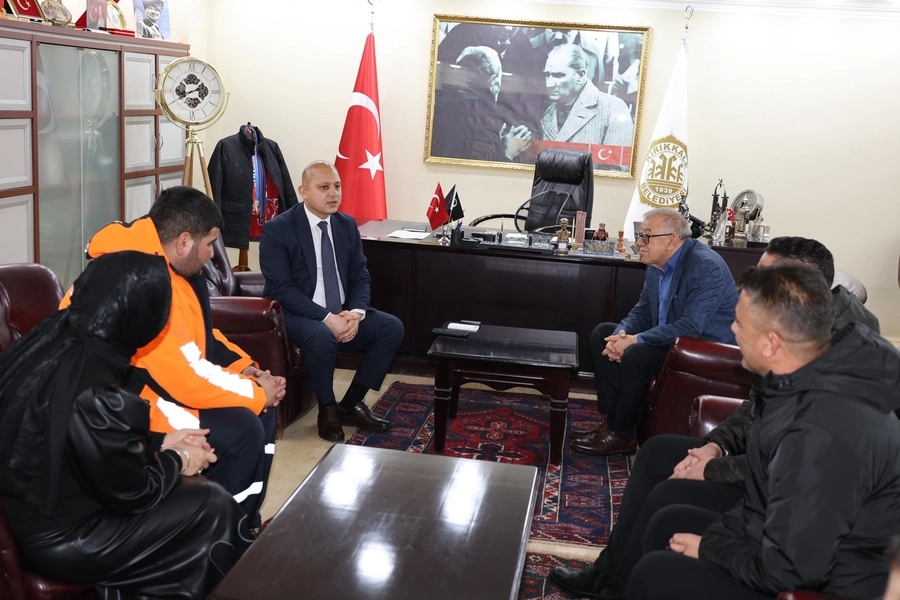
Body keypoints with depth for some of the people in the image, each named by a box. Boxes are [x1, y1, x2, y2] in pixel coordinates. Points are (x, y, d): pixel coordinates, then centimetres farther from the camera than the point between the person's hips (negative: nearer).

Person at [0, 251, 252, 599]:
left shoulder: (54, 336, -6)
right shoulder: (94, 394, -31)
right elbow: (133, 492, -18)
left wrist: (160, 443, 11)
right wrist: (176, 461, 1)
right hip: (53, 537, -8)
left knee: (192, 491, 15)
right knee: (213, 506, 0)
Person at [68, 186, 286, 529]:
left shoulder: (156, 264, 4)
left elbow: (202, 336, 16)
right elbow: (187, 378, -28)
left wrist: (244, 368, 1)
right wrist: (257, 393, -15)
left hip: (150, 385, 10)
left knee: (261, 410, 6)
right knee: (241, 429, -19)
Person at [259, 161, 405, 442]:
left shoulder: (347, 225, 6)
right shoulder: (278, 229, -11)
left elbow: (360, 276, 7)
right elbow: (280, 288, -18)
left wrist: (355, 313, -14)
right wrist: (326, 318, -26)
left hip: (342, 314, 6)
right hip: (296, 315, -6)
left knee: (392, 327, -12)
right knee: (322, 336, -37)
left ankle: (351, 403, 0)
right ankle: (327, 410, -10)